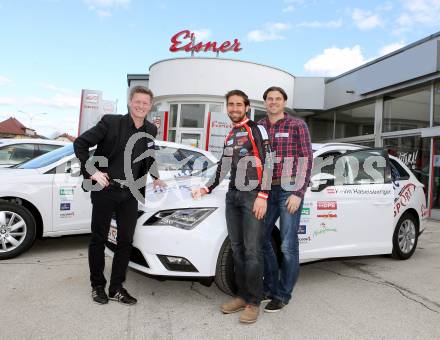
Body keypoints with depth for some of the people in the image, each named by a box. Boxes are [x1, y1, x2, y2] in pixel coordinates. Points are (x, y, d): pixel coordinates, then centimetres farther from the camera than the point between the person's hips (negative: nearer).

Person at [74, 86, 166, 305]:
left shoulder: (150, 131, 5)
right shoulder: (111, 122, -10)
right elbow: (80, 143, -8)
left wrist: (155, 178, 21)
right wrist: (91, 171, -13)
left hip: (130, 194, 4)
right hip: (104, 190, -4)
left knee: (125, 241, 7)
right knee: (98, 239, 8)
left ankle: (116, 288, 21)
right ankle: (97, 286, 25)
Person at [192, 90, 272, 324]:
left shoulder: (257, 129, -2)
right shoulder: (230, 136, 20)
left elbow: (268, 163, -10)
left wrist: (262, 196, -17)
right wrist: (206, 189, 18)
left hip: (252, 196, -7)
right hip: (233, 196, 7)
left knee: (252, 251, -6)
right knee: (237, 249, 8)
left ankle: (254, 302, 5)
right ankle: (242, 296, 19)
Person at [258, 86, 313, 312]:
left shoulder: (297, 125, -1)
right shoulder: (259, 127, 11)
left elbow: (306, 160, -5)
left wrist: (298, 193, -13)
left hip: (289, 191, -5)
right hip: (267, 191, 5)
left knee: (288, 246, -2)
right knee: (262, 239, 10)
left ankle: (283, 294, 13)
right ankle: (270, 287, 27)